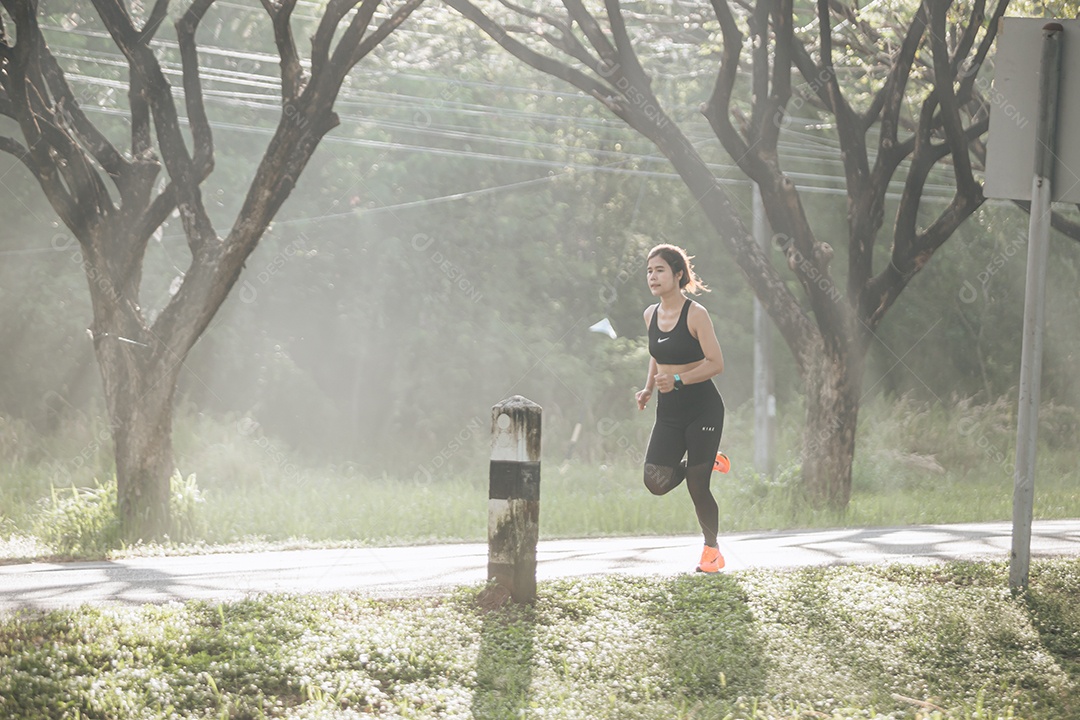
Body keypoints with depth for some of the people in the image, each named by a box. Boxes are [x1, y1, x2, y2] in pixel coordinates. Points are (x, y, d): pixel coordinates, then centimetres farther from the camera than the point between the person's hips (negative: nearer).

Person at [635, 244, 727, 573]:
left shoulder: (695, 314, -13)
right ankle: (694, 464, 22)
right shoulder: (651, 315, 7)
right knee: (656, 481, -11)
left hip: (703, 409, -5)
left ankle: (712, 548, 19)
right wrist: (648, 389, 7)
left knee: (696, 485, -3)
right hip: (668, 412, 6)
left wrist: (678, 380, -26)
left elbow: (716, 363, -15)